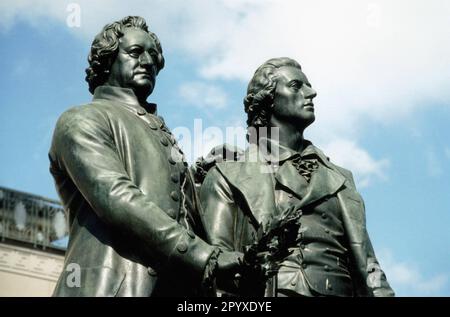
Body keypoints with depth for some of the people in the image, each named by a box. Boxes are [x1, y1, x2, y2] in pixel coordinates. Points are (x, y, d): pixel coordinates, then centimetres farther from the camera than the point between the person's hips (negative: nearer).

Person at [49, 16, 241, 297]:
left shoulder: (164, 136, 27)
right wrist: (206, 257, -19)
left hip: (179, 287, 7)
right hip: (114, 286, -6)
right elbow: (117, 199, -14)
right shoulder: (82, 120, 3)